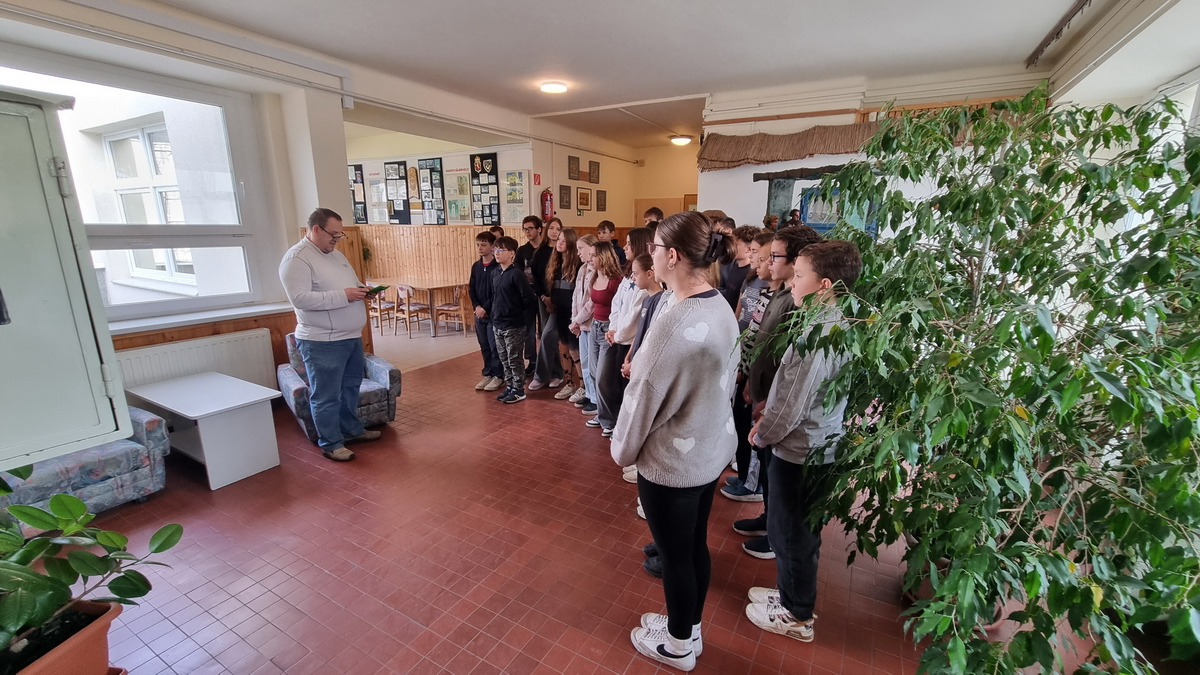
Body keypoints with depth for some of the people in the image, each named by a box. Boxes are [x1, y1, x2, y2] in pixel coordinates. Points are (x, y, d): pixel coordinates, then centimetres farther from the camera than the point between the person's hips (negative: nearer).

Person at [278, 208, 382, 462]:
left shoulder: (335, 254, 13)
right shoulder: (296, 258, -15)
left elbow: (351, 281, 25)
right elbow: (300, 298, -25)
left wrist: (361, 289, 1)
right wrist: (343, 296, -25)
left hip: (351, 337, 9)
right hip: (322, 343, -9)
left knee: (350, 387, 20)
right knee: (326, 396, 3)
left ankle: (352, 429, 35)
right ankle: (330, 444, 15)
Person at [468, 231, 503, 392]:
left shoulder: (498, 267, -10)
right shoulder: (475, 266, 9)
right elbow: (471, 289, 9)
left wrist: (486, 308, -15)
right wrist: (477, 306, -6)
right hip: (479, 312, 6)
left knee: (495, 346, 1)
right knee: (484, 346, 12)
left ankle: (498, 376, 14)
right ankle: (488, 374, 24)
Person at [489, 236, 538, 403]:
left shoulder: (516, 274, -15)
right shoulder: (497, 274, 9)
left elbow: (530, 300, -17)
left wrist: (523, 319, -11)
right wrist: (494, 316, 12)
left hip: (513, 326, -8)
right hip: (497, 325, 8)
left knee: (514, 359, 3)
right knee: (504, 359, 16)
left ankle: (519, 391, 16)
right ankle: (510, 387, 29)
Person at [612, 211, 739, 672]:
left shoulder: (675, 320, -28)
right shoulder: (720, 307, -2)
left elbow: (644, 395, -20)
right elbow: (720, 382, 6)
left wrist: (623, 448, -3)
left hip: (671, 460, -8)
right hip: (713, 449, 8)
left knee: (674, 554, 15)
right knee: (695, 545, 24)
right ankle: (688, 629, 48)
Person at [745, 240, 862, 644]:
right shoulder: (836, 326, 3)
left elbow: (792, 405, -24)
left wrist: (762, 436, -7)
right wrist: (768, 418, 7)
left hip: (799, 452, -9)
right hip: (817, 447, 9)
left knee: (790, 534, 11)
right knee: (798, 531, 24)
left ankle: (796, 616, 32)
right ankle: (791, 593, 45)